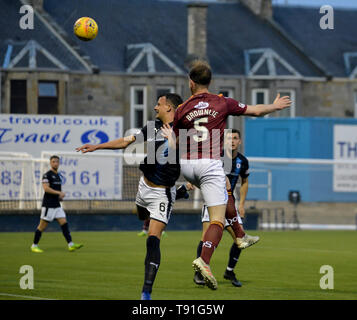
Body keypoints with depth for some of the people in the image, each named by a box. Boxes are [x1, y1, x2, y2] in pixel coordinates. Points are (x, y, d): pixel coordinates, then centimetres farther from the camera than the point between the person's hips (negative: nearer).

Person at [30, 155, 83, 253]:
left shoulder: (58, 175, 17)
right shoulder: (47, 175, -9)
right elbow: (46, 188, -21)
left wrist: (60, 196, 8)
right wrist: (59, 193, -23)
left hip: (57, 205, 8)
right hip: (48, 205, -8)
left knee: (64, 223, -3)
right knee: (42, 226, -2)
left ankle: (71, 245, -7)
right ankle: (34, 246, 9)